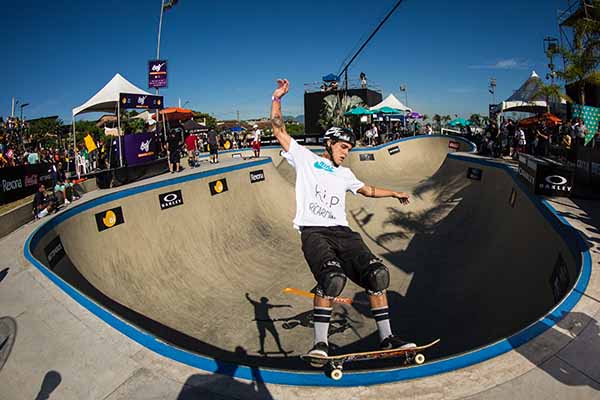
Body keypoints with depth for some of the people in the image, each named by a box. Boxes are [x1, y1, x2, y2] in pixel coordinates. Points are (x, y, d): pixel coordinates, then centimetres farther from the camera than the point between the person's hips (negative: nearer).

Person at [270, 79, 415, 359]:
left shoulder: (344, 174, 29)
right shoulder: (304, 158, 15)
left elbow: (368, 190, 42)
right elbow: (278, 129, 11)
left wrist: (394, 193, 49)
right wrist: (277, 98, 6)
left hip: (342, 232, 6)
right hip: (313, 232, -5)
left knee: (377, 273, -12)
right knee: (333, 277, -31)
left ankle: (386, 338, 3)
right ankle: (320, 343, -16)